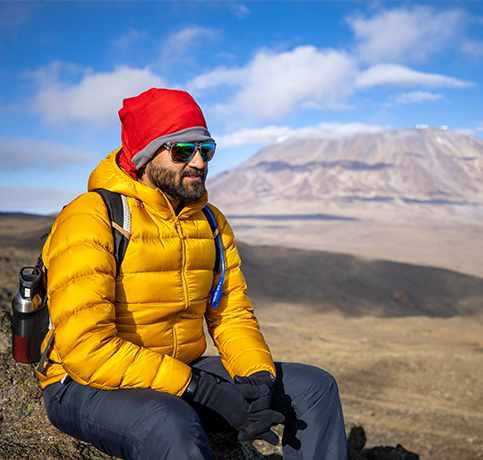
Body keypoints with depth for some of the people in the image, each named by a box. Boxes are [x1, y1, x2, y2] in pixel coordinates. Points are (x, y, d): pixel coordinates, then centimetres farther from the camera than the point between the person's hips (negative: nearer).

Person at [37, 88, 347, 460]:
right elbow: (86, 348, -25)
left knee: (316, 388, 0)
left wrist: (259, 377, -13)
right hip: (88, 386, -6)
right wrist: (205, 391, -26)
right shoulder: (89, 220, -18)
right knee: (174, 429, -40)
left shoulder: (211, 223, 5)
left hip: (184, 373, 7)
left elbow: (232, 313, 8)